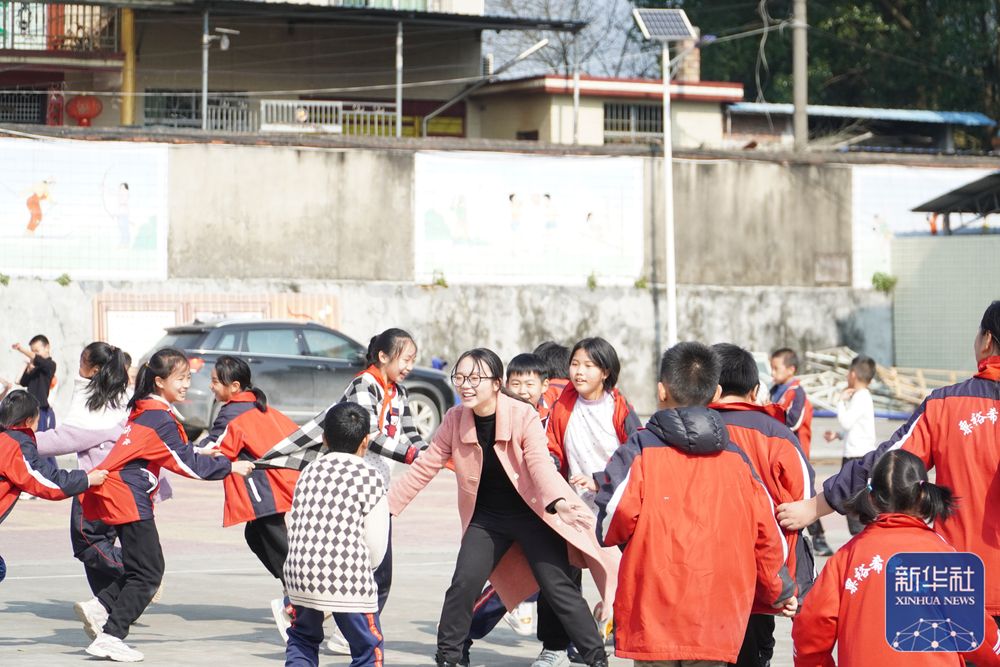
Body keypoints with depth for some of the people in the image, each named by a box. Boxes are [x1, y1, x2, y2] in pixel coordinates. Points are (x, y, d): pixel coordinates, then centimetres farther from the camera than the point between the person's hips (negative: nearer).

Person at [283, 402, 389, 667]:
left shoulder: (310, 472, 10)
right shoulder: (371, 479, -3)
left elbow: (293, 526, 11)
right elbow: (376, 545, -4)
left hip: (302, 575, 4)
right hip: (349, 580, -4)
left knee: (302, 639, 23)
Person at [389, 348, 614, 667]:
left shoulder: (524, 416, -19)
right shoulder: (455, 419, -8)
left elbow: (540, 463, -32)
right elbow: (425, 466, -1)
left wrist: (558, 502, -50)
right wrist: (386, 503, -4)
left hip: (532, 514, -3)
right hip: (486, 518, 3)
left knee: (559, 587, -8)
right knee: (464, 585, -10)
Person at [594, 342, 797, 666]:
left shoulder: (638, 451, -3)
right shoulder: (736, 459, 9)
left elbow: (613, 526, -12)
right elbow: (767, 533, 11)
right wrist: (779, 591, 27)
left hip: (652, 614, -3)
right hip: (716, 618, 3)